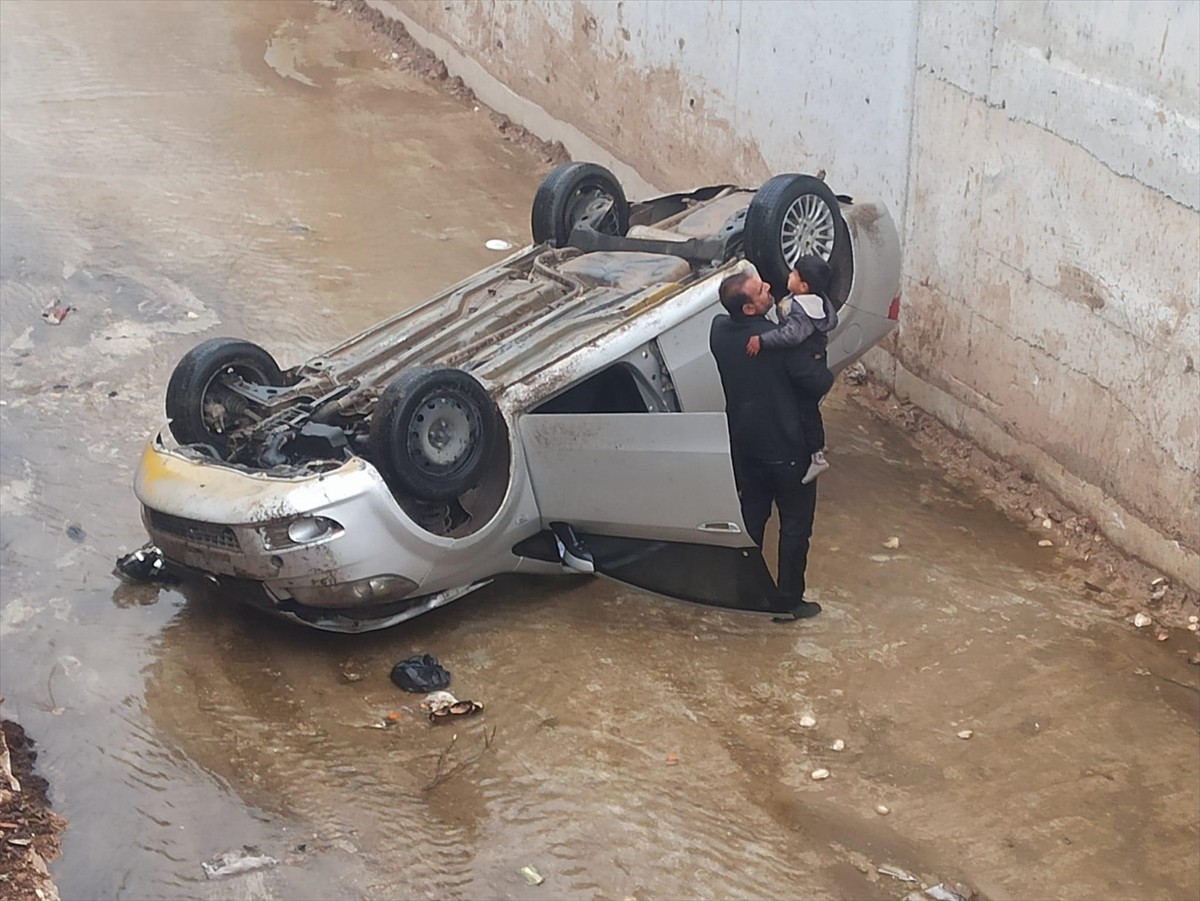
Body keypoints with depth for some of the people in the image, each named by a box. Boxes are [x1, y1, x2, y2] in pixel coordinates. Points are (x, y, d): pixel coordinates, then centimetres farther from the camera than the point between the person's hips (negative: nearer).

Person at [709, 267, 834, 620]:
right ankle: (789, 601, 17)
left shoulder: (719, 331, -7)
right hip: (785, 447, -6)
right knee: (796, 523, 10)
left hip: (743, 442, 6)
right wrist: (820, 366, 0)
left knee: (752, 516, 21)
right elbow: (820, 381, -20)